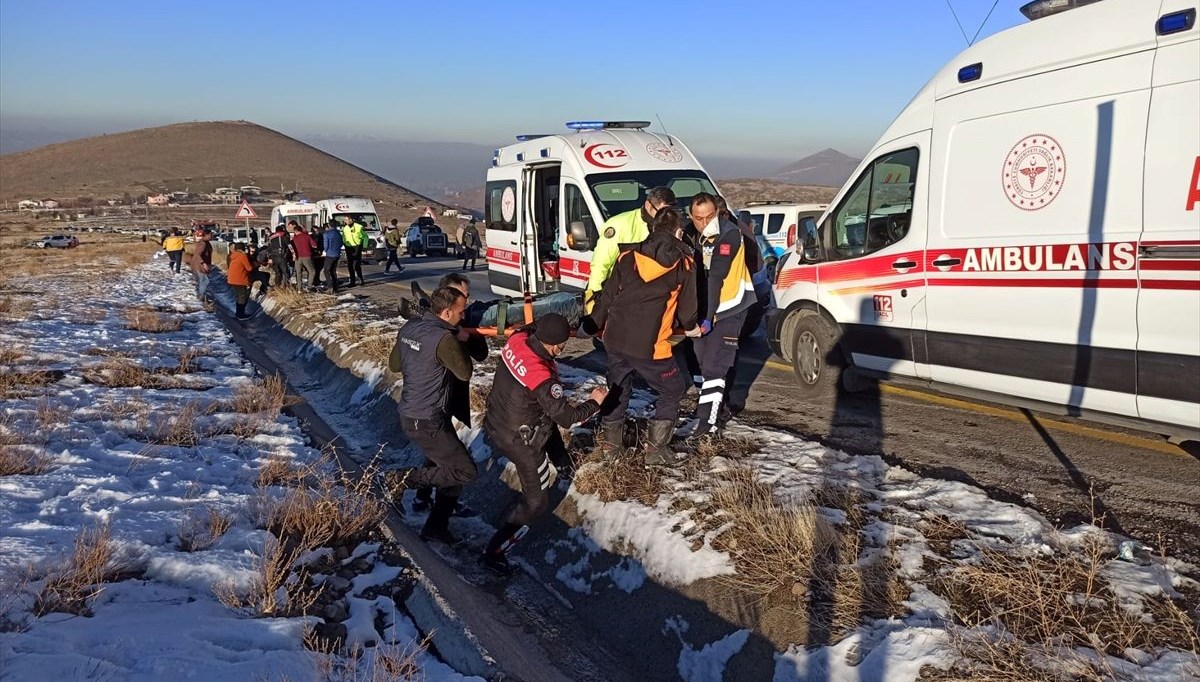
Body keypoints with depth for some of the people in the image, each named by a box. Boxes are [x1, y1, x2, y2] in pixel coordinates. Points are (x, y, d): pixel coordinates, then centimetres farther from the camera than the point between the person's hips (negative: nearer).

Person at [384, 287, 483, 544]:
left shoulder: (409, 328, 3)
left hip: (409, 414, 9)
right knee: (466, 472, 0)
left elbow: (394, 365, 15)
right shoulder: (444, 338, -24)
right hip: (427, 423, -9)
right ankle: (403, 478, 0)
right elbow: (465, 373, -12)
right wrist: (461, 342, -1)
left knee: (451, 467, 18)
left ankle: (436, 526, 23)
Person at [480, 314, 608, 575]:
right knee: (536, 502, 10)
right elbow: (566, 417, -22)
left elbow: (531, 327, 11)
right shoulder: (542, 379, -36)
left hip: (494, 421, 8)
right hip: (520, 441, -8)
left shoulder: (518, 339, -17)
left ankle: (562, 460, 60)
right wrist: (594, 402, -7)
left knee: (550, 418, 34)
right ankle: (495, 552, 16)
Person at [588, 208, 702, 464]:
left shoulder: (628, 255, 10)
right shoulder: (683, 263, 2)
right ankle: (655, 449, 17)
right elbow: (687, 306, 7)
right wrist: (691, 327, 28)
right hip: (649, 346, -4)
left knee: (618, 387, 28)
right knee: (673, 391, 17)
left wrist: (594, 324, 24)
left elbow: (607, 294, 12)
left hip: (615, 338, 5)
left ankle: (609, 439, 39)